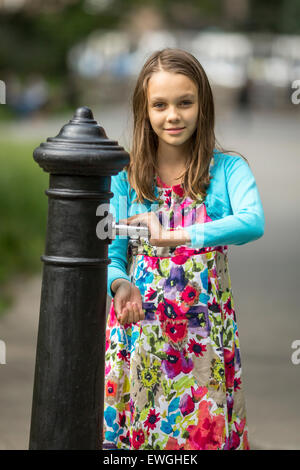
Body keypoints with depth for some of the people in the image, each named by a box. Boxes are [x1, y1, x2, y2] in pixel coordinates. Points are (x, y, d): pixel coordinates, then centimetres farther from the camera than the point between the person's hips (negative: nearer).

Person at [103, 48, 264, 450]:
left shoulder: (228, 169, -3)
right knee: (129, 433, 5)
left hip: (205, 334, -1)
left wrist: (176, 236, -31)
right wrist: (121, 285, -24)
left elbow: (253, 222, -22)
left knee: (204, 433, 3)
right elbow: (111, 255, -1)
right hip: (139, 326, 1)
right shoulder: (125, 177, 1)